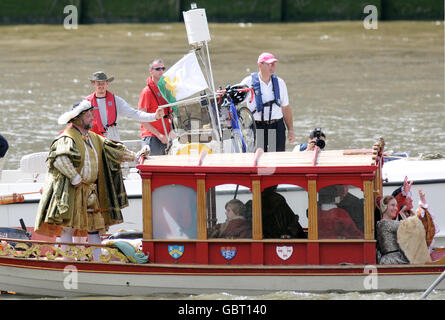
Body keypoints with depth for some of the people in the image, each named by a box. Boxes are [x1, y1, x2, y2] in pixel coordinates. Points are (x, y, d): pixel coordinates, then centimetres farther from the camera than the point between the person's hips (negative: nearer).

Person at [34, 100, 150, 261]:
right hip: (70, 191, -8)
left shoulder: (93, 138, 16)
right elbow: (60, 158, -29)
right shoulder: (67, 138, -13)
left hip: (89, 191, 8)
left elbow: (112, 150, 19)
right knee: (68, 226, -6)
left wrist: (134, 156, 11)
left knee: (95, 226, 8)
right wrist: (75, 178, -27)